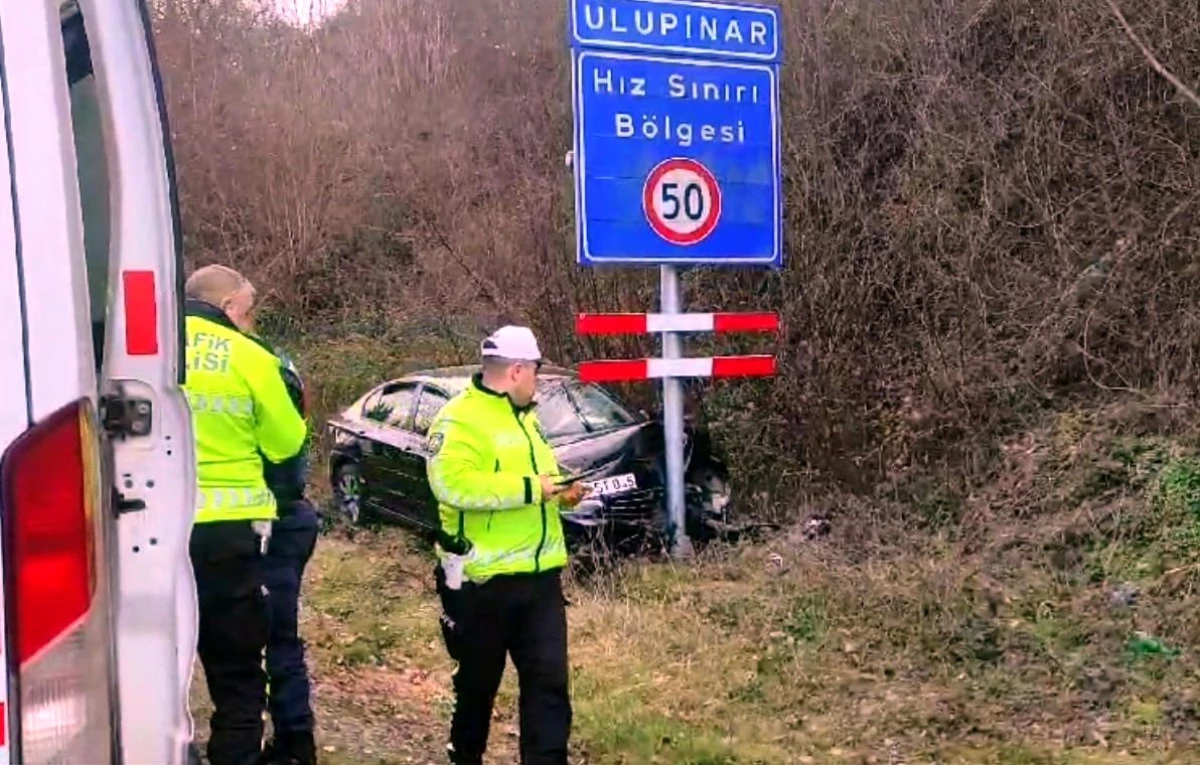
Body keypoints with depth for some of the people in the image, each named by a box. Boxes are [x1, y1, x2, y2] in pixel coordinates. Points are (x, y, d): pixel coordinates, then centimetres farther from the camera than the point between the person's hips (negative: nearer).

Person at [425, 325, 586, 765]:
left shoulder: (525, 417, 15)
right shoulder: (460, 419, -14)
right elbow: (452, 483, -29)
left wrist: (560, 490, 6)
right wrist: (530, 487, -25)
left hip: (539, 576, 7)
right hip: (484, 580, -7)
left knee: (549, 681, 2)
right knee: (478, 684, 12)